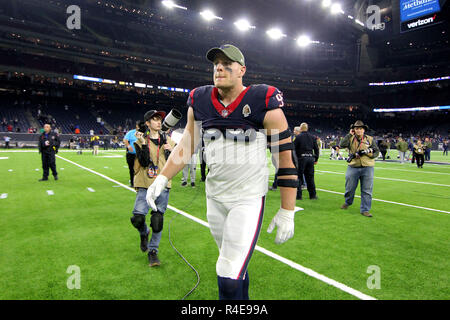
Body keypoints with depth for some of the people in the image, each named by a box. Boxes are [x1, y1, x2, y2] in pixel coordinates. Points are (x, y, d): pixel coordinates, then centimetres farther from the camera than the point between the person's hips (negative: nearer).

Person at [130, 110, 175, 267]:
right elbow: (144, 162, -11)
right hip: (145, 185, -1)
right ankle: (144, 233, 26)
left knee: (157, 220, -1)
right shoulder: (140, 141, 3)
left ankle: (153, 251, 19)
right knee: (137, 218, -10)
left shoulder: (167, 141, 10)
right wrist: (143, 143, -18)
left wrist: (170, 151, -8)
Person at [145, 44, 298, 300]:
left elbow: (286, 156, -10)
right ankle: (243, 297, 47)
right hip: (215, 196, 5)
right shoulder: (199, 101, 1)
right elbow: (187, 145, 10)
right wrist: (162, 179, -1)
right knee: (235, 265, 21)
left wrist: (287, 212, -9)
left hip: (249, 198, -4)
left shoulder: (263, 102, -13)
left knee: (229, 280, -7)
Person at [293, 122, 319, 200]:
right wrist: (316, 159, 18)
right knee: (310, 177, 12)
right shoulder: (312, 137, 10)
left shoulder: (298, 137, -5)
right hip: (310, 158, 5)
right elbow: (316, 149, 12)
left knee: (298, 176, 3)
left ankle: (298, 195, 3)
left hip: (301, 158, -5)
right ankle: (313, 195, 17)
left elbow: (294, 148, -7)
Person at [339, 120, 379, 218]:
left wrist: (368, 152, -11)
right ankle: (347, 202, 36)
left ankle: (365, 210, 10)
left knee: (367, 190, 0)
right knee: (350, 188, 10)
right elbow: (342, 145, -13)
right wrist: (349, 134, -9)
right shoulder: (350, 138, 5)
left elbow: (376, 152, 8)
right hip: (353, 167, 0)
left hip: (367, 168, 0)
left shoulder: (370, 139, 8)